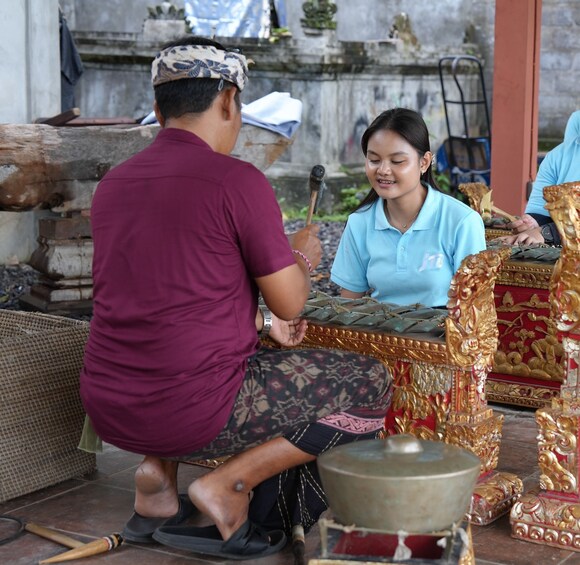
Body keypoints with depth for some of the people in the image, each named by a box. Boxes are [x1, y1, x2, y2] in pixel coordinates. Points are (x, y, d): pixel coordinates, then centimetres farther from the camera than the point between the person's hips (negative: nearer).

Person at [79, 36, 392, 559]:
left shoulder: (113, 183, 9)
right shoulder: (237, 181, -12)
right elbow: (290, 304, -6)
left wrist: (260, 320, 23)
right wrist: (302, 257, 16)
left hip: (108, 411, 7)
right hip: (192, 412, -7)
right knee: (371, 382, 7)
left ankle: (159, 469, 17)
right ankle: (230, 483, 0)